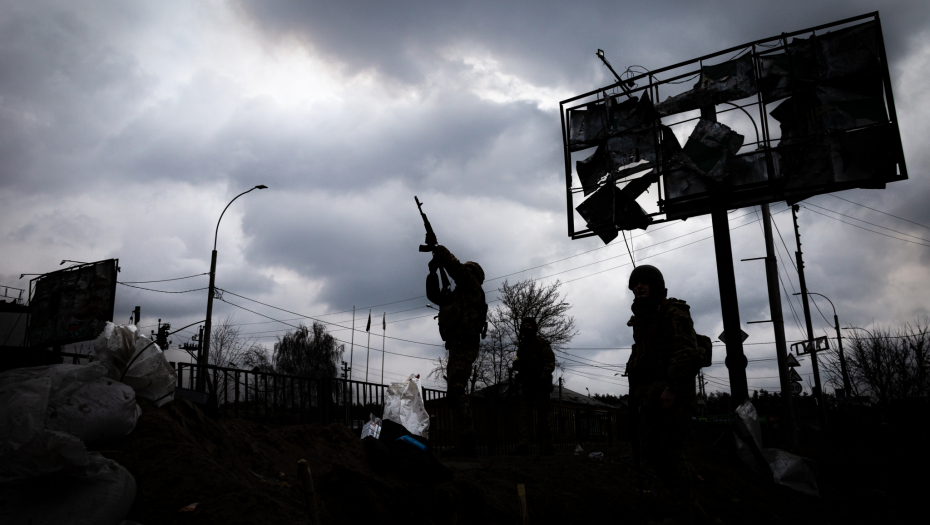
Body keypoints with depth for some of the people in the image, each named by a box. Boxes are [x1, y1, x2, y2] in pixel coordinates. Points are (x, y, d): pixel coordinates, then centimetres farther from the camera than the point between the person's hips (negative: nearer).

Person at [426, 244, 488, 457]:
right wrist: (433, 271, 19)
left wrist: (438, 248, 6)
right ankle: (465, 444, 10)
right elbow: (434, 295, 30)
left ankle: (466, 443, -21)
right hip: (458, 346, 10)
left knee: (456, 393, -18)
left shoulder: (473, 287, 3)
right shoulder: (457, 294, 27)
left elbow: (456, 267, -8)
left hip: (463, 345, -10)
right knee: (456, 394, 9)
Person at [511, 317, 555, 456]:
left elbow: (550, 362, -7)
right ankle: (523, 446, -15)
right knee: (524, 415, -8)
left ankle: (546, 447, 4)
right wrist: (516, 364, -2)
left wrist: (543, 377, -22)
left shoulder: (543, 344, 0)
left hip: (541, 386, -4)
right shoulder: (521, 346, 16)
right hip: (526, 386, 5)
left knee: (543, 416, -1)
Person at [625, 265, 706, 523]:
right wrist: (637, 391, 17)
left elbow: (686, 351, -19)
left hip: (674, 392, -8)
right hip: (651, 394, 8)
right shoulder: (642, 320, 17)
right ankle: (683, 498, 23)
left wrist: (671, 387, -25)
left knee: (670, 450, -8)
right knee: (652, 450, 8)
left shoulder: (673, 312, -7)